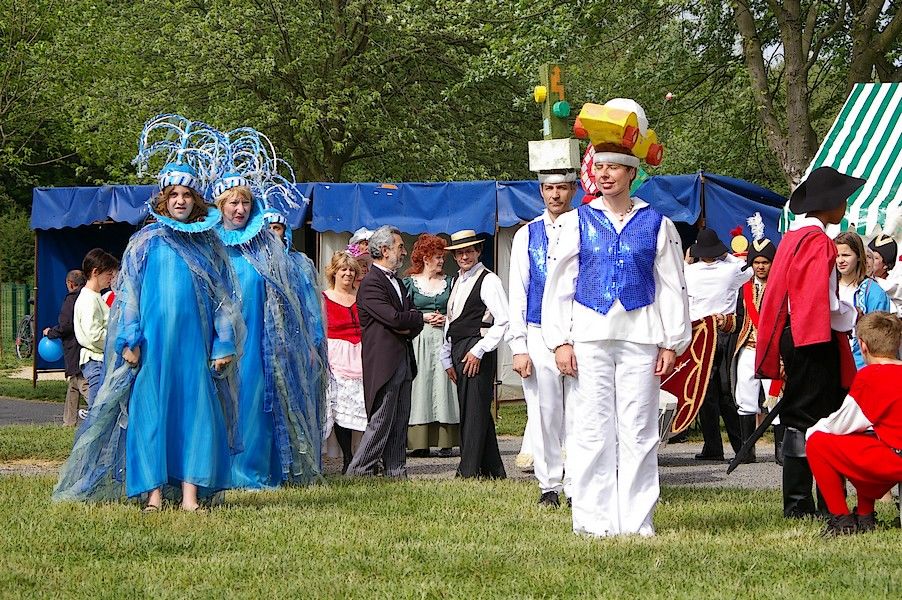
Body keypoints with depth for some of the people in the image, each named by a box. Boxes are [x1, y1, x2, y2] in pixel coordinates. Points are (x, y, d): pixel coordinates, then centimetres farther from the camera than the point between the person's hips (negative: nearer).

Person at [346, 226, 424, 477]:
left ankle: (396, 473, 11)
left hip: (403, 362, 9)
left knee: (400, 424, 8)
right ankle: (358, 473, -4)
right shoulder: (371, 283, -11)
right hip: (383, 362, -9)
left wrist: (408, 327, -8)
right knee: (381, 421, -8)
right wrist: (417, 317, -2)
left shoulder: (397, 283, 19)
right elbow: (393, 318, -21)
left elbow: (414, 323, 16)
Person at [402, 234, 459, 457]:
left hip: (444, 338, 2)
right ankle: (420, 442, -6)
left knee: (443, 386, -4)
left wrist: (446, 318, -4)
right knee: (420, 386, -6)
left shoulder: (448, 282, 13)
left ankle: (445, 441, -4)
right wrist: (423, 317, -9)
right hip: (419, 340, -2)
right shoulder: (410, 282, 6)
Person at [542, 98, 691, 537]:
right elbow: (557, 286, 7)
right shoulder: (576, 222, 9)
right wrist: (560, 341, -2)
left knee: (638, 431, -1)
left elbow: (672, 287, 8)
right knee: (591, 430, -2)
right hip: (588, 337, 0)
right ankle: (594, 521, 1)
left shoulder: (656, 225, 9)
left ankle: (636, 520, 2)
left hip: (640, 338, 0)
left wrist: (672, 343, 2)